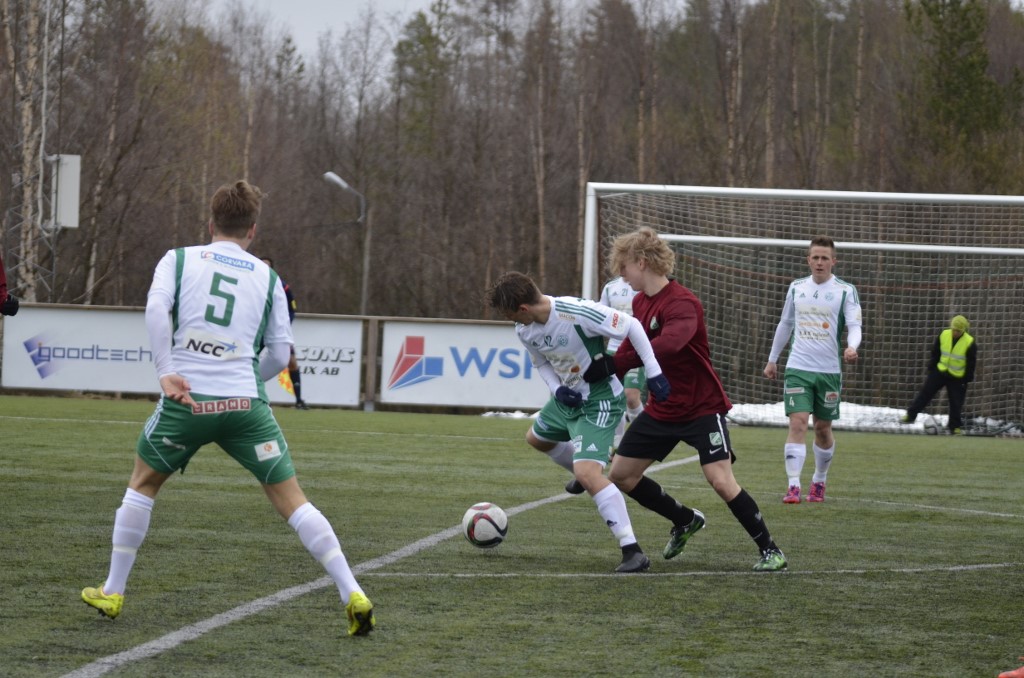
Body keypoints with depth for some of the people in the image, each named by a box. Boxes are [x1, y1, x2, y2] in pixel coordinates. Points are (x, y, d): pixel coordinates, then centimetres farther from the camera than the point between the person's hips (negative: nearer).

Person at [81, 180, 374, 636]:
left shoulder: (179, 260, 10)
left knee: (143, 483, 23)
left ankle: (111, 593, 25)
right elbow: (280, 355, 12)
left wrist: (167, 373, -11)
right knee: (291, 500, 4)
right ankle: (353, 595, -5)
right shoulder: (267, 277, 14)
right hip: (245, 402, 0)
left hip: (186, 400, 0)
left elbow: (156, 308, -10)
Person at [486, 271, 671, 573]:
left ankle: (633, 552, -21)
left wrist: (654, 372, -24)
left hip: (600, 400, -9)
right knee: (536, 438, 32)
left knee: (588, 474, -23)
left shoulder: (577, 313, -32)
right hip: (568, 397, 9)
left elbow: (632, 326, -23)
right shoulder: (524, 330, -8)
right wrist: (557, 389, -10)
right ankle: (588, 476, 55)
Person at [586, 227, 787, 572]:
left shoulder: (682, 303, -24)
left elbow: (668, 345, -42)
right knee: (620, 474, 8)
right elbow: (632, 346, 12)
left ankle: (770, 550, -4)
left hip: (701, 408, -8)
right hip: (661, 410, 8)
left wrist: (613, 365, -45)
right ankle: (685, 521, 28)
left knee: (721, 481, -19)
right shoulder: (640, 301, 5)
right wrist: (600, 369, -5)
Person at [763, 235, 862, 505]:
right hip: (798, 368, 1)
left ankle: (819, 482, 29)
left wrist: (851, 347, -31)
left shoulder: (846, 291, -2)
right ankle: (793, 487, -17)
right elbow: (785, 324, 19)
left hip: (829, 371, -1)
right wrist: (772, 359, 22)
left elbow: (854, 325, -10)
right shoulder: (796, 288, 8)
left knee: (823, 428, 10)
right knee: (798, 423, -13)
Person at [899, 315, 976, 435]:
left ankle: (955, 426, 17)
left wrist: (967, 379, -8)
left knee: (956, 403, 2)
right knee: (925, 392, -1)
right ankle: (910, 415, 5)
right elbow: (935, 353, 4)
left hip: (957, 378, -3)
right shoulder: (943, 335, -10)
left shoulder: (970, 343, -18)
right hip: (940, 371, 3)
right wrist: (931, 368, 6)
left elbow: (971, 363, -10)